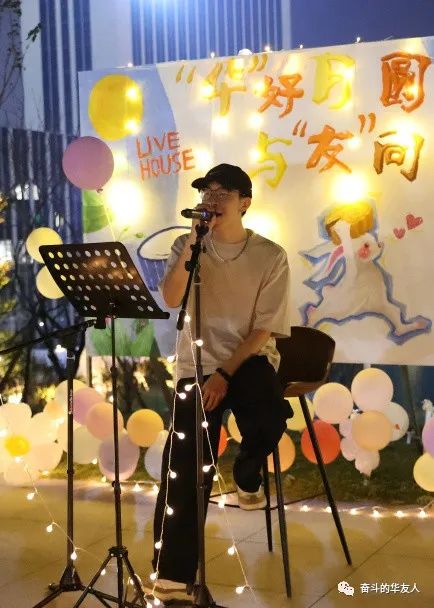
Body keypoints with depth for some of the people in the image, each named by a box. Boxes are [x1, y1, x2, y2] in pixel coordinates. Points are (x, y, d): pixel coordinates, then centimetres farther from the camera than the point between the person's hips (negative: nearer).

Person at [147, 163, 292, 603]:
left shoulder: (270, 256, -2)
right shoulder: (187, 246, 4)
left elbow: (265, 328, -6)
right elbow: (170, 300, -12)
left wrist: (226, 373, -16)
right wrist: (192, 245, -20)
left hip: (248, 359, -1)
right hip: (197, 364, 1)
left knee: (270, 419, -34)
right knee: (185, 466, -12)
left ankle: (247, 475, 2)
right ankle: (174, 576, -2)